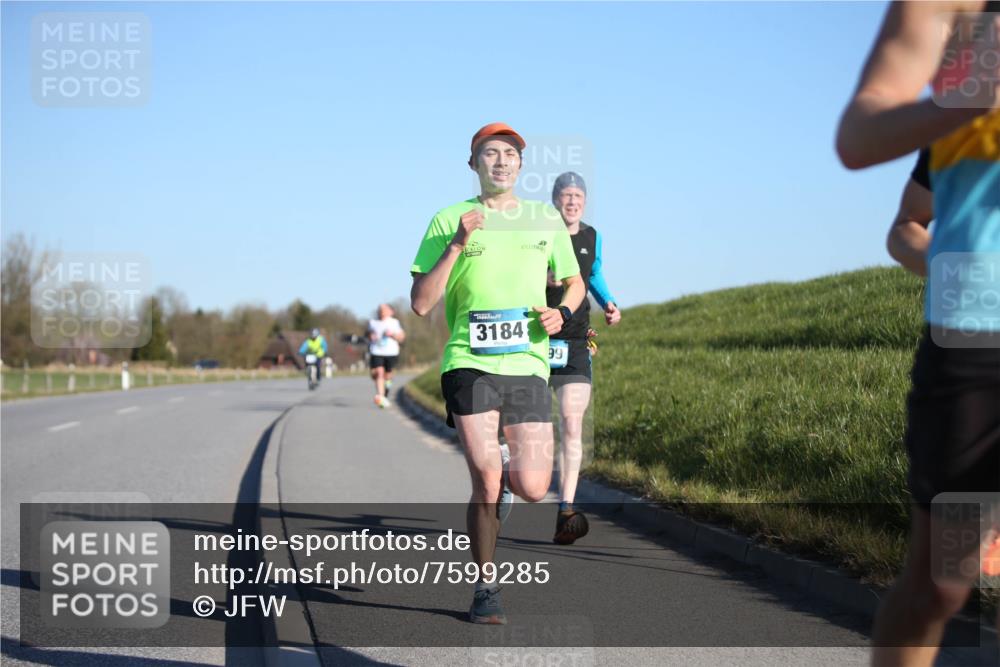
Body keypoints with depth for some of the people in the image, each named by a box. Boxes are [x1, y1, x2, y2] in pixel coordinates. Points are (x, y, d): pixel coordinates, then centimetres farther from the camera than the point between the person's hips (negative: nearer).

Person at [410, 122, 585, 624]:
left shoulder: (546, 220, 12)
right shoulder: (448, 221, 4)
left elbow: (574, 282, 24)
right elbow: (420, 304, -2)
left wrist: (561, 313, 1)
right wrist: (457, 244, -12)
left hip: (529, 365, 2)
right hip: (469, 363, -2)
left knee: (532, 488, -8)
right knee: (486, 486, -9)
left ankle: (506, 474, 31)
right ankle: (486, 590, 11)